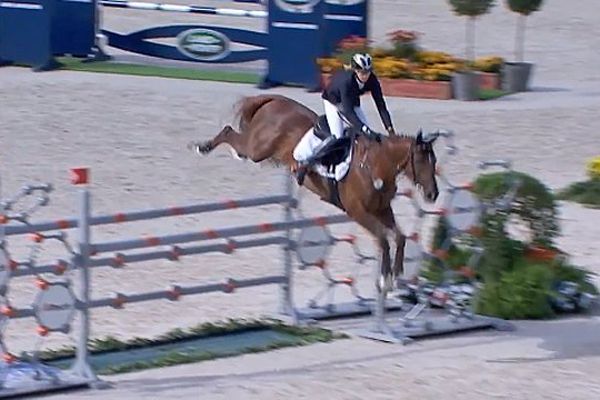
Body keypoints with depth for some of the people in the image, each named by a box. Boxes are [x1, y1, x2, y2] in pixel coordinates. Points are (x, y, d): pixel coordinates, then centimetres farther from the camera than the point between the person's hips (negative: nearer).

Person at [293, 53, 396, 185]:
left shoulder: (372, 80, -25)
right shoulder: (346, 80, -39)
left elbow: (381, 105, -21)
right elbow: (347, 111, -41)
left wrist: (390, 128, -32)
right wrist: (364, 129, -51)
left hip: (352, 102, 6)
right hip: (333, 103, -6)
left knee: (369, 135, -8)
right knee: (337, 137, -21)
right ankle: (303, 161, -14)